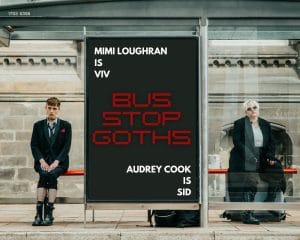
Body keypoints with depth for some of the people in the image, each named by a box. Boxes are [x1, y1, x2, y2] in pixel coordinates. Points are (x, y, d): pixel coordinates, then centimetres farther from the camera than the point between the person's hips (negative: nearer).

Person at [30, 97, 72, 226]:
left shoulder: (66, 126, 8)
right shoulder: (38, 125, 13)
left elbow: (66, 146, -1)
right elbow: (34, 145, 5)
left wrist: (56, 162, -16)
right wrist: (42, 161, -12)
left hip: (59, 161, -1)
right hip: (43, 161, 1)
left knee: (52, 175, -33)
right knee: (44, 174, -32)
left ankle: (49, 214, -34)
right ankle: (39, 214, -35)